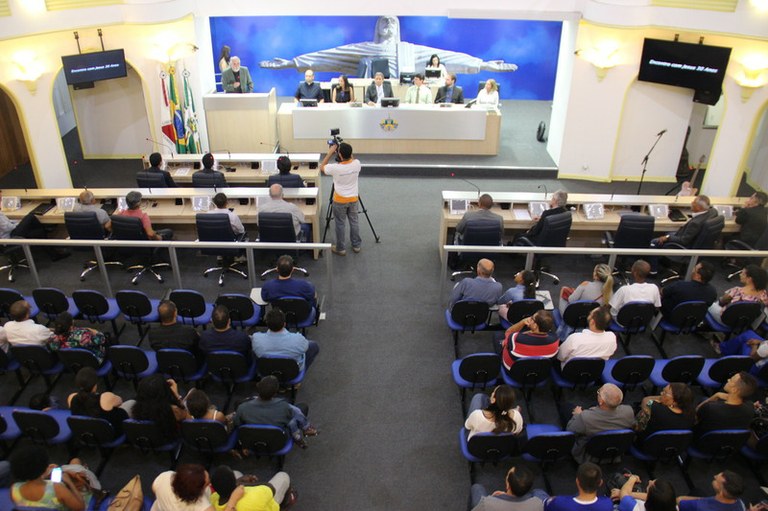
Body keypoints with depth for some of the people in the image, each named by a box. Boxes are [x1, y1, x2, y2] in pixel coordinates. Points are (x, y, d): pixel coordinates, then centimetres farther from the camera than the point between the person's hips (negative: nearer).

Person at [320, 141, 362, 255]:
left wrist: (330, 152, -7)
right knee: (354, 221, 19)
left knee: (340, 224, 11)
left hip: (340, 200, -4)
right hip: (353, 199, 4)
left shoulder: (335, 167, -27)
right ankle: (356, 245, 31)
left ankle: (341, 248, 21)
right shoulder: (357, 164, -16)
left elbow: (322, 167, -6)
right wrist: (347, 152, 3)